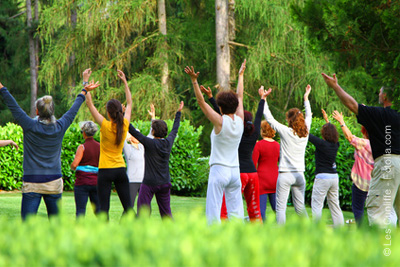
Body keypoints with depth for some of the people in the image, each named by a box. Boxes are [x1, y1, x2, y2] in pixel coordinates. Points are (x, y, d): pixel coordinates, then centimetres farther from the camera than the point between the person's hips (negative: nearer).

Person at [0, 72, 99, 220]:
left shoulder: (30, 126, -9)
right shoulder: (60, 127, 1)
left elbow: (14, 107, -4)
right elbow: (74, 110, 15)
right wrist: (84, 90, 29)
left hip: (32, 184, -3)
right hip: (54, 183, 3)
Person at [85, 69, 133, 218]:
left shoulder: (106, 126, -13)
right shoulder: (124, 125, -1)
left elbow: (90, 104, -11)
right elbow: (129, 103, 14)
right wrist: (125, 82, 21)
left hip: (106, 170, -5)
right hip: (121, 169, 5)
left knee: (104, 207, -6)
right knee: (128, 206, 8)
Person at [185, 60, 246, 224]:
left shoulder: (220, 122, -10)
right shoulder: (240, 121, 4)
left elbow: (201, 102, -12)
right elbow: (240, 97, 18)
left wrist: (194, 81, -13)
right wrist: (241, 75, 31)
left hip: (219, 170, -6)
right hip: (235, 171, 6)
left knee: (213, 210, -7)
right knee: (235, 210, 7)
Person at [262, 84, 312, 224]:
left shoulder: (286, 132, -10)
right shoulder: (305, 133, 4)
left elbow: (269, 118, -5)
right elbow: (308, 117, 22)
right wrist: (306, 98, 34)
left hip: (285, 175, -5)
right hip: (299, 174, 5)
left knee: (280, 207, -4)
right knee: (300, 207, 12)